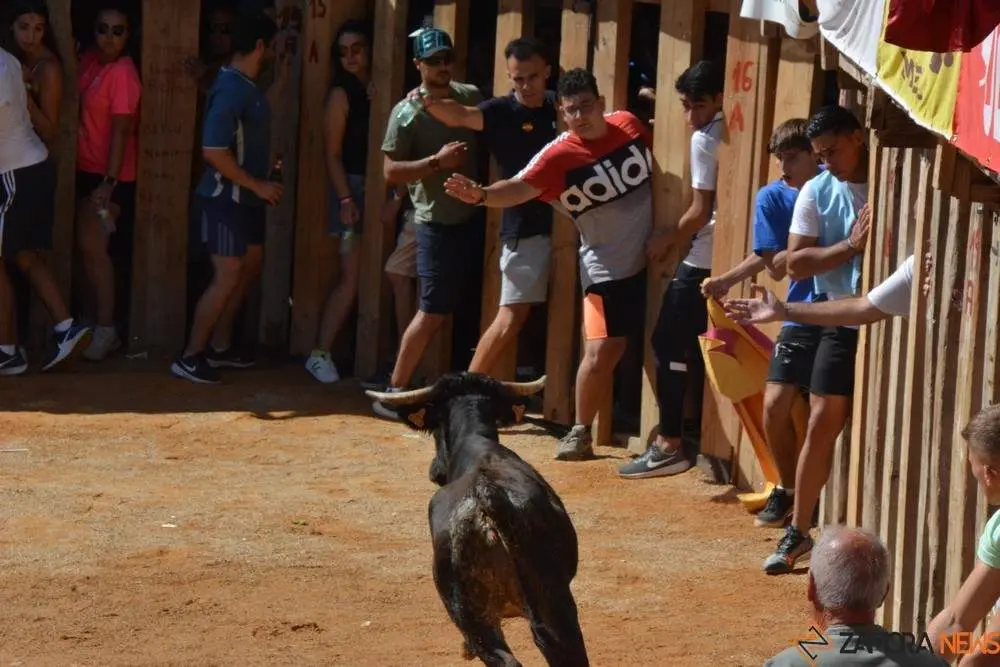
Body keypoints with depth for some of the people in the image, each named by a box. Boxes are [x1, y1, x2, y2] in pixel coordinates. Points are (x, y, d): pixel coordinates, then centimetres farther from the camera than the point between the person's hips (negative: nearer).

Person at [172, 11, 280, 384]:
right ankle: (190, 357, -1)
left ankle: (219, 347, 26)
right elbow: (214, 150, -27)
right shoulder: (231, 88, -21)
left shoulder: (246, 85, 9)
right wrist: (257, 184, -22)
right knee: (227, 276, -8)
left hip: (245, 197, 10)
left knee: (251, 266, 17)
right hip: (227, 197, -10)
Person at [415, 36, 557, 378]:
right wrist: (430, 103, -40)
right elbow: (460, 115, -22)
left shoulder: (559, 106, 8)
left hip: (566, 224, 4)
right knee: (511, 317, -8)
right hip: (525, 229, -4)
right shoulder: (501, 112, -4)